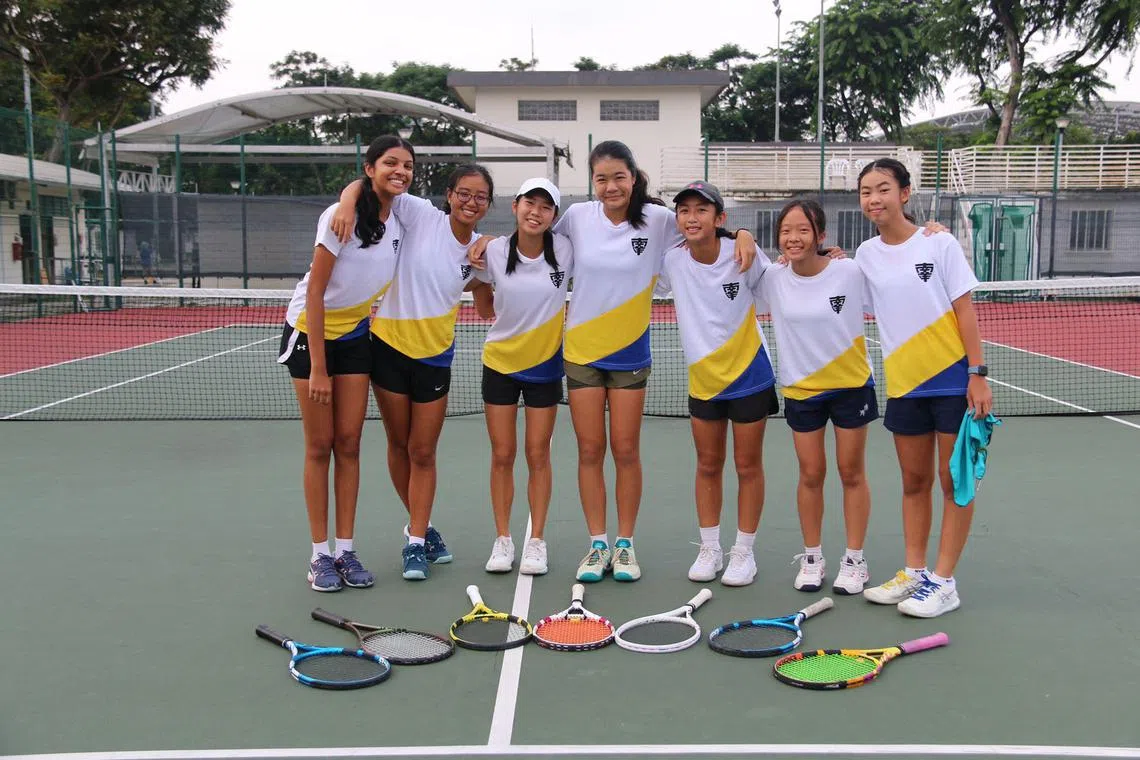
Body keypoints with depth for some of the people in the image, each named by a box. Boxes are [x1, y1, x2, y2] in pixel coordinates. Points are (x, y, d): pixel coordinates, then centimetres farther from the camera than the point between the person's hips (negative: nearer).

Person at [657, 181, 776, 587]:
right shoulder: (672, 261, -8)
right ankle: (710, 549, 25)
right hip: (702, 380, 3)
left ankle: (744, 551, 20)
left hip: (749, 375, -3)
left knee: (748, 466, 7)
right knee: (708, 465, 12)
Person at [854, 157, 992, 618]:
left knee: (953, 481, 2)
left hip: (953, 381, -4)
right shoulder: (866, 255, 5)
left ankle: (944, 581, 7)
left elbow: (964, 310, -7)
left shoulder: (939, 243, -6)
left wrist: (977, 373, -13)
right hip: (903, 384, 4)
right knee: (914, 481, 12)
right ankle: (913, 573, 21)